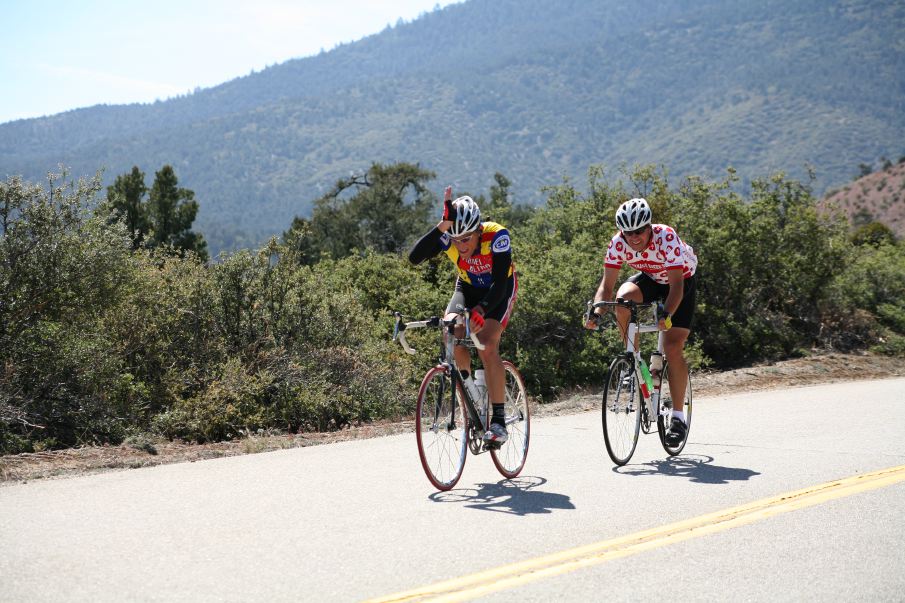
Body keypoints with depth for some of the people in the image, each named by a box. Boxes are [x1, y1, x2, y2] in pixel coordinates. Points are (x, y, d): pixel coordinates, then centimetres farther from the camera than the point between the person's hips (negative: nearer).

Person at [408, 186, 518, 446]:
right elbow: (415, 257, -41)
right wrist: (442, 226, -50)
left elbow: (500, 282, -37)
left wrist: (482, 310, -54)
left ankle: (499, 421, -17)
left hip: (499, 289, -3)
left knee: (487, 346, -24)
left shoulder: (496, 235, -34)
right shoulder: (448, 237, -26)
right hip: (468, 287, 3)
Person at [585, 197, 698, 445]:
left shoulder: (666, 238, -35)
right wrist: (597, 313, -40)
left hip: (681, 280, -3)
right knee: (623, 299, -32)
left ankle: (678, 417, -5)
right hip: (649, 278, 3)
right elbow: (607, 285, -22)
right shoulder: (618, 243, -24)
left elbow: (676, 285, -39)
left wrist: (667, 315, -55)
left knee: (673, 347, -16)